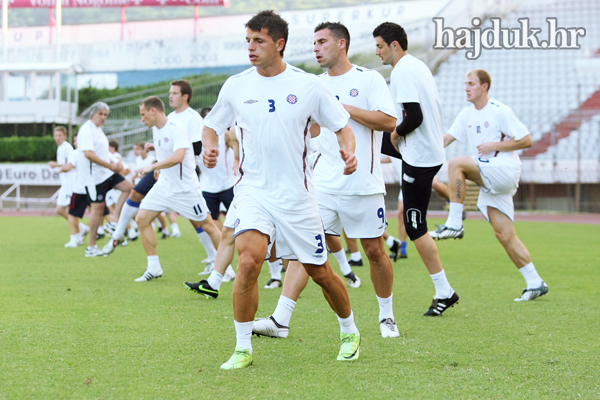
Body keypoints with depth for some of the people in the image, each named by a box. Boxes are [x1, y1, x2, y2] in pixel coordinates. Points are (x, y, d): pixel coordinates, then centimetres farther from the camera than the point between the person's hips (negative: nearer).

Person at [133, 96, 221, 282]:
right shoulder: (155, 130, 7)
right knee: (141, 219, -3)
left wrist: (152, 167, -31)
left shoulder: (177, 128, -19)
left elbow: (178, 156, -32)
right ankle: (154, 268, 4)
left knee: (207, 226, -2)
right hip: (164, 185, 8)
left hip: (185, 187, -8)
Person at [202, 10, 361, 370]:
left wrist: (349, 150, -18)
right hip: (253, 189, 0)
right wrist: (210, 147, -8)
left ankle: (350, 333, 36)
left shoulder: (308, 85, -3)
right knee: (249, 260, -23)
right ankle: (243, 348, -10)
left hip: (296, 193, 0)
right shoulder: (236, 86, 1)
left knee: (320, 271, 9)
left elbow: (343, 127, 4)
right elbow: (212, 126, 15)